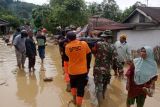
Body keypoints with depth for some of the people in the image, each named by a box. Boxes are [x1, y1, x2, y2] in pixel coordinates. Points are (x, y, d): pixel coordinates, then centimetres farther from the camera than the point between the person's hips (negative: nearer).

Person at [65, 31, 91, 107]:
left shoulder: (67, 46, -9)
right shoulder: (83, 43, -11)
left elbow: (68, 55, 5)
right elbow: (88, 52, 0)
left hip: (72, 70, 2)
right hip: (82, 70, -2)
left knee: (73, 84, 29)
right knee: (80, 89, 6)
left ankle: (74, 99, 41)